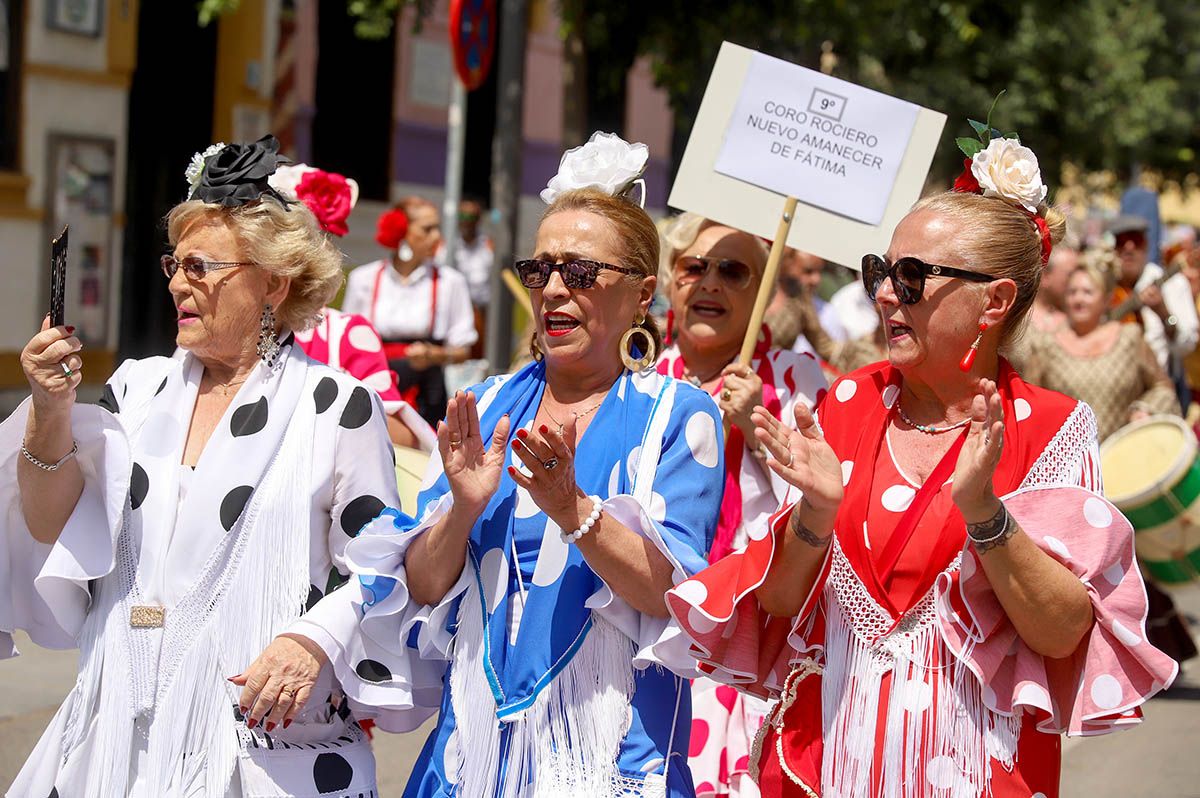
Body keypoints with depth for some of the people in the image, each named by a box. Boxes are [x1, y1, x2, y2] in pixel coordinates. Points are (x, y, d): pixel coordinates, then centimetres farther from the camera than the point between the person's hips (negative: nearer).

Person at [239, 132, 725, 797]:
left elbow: (671, 594, -15)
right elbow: (420, 588, 2)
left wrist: (573, 510, -27)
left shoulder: (677, 416, -4)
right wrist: (463, 511, -16)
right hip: (476, 735, 4)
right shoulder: (485, 410, 8)